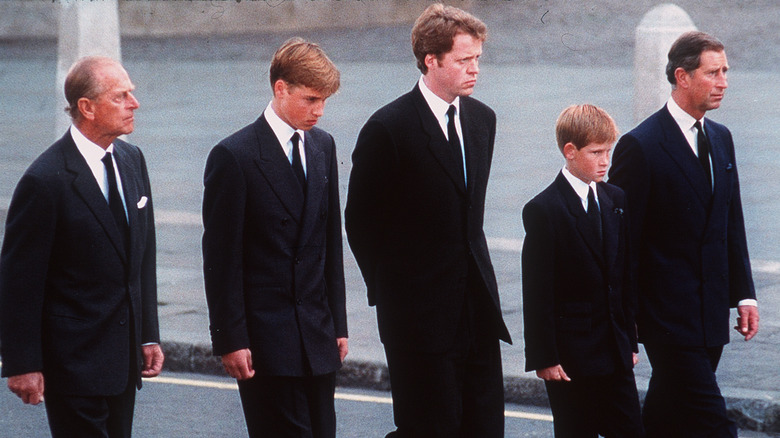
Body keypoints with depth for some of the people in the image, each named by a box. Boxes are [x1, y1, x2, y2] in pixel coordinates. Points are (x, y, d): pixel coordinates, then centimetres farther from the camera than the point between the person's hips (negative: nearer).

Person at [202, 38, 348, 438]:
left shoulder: (322, 146, 11)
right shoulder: (234, 157, -10)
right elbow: (221, 258, -9)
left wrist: (337, 322, 14)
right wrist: (230, 340, -12)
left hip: (318, 334, 6)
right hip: (265, 339, -6)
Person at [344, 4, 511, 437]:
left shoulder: (482, 119, 10)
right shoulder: (389, 128, -12)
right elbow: (361, 222, -5)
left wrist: (474, 264, 15)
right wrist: (390, 291, -2)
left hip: (477, 304, 6)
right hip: (419, 315, -6)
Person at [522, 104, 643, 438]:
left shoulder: (615, 201, 10)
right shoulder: (543, 210, -10)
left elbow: (625, 276, 14)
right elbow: (537, 294, -11)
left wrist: (630, 339, 13)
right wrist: (543, 357, -14)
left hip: (615, 352, 6)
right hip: (570, 355, -6)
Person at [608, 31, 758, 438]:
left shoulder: (720, 138, 13)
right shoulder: (641, 145, -11)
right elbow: (624, 239, -10)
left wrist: (744, 294, 13)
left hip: (711, 312, 7)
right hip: (669, 312, -7)